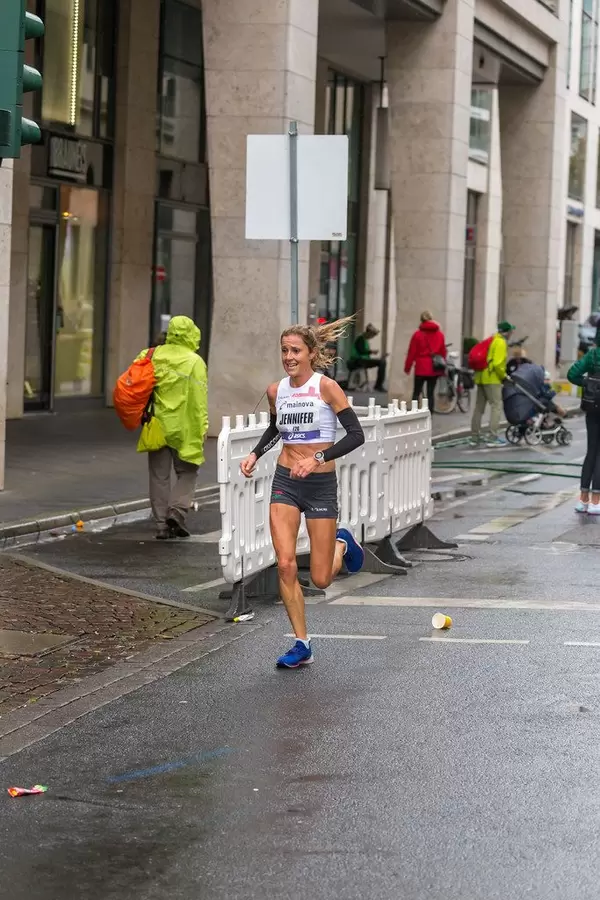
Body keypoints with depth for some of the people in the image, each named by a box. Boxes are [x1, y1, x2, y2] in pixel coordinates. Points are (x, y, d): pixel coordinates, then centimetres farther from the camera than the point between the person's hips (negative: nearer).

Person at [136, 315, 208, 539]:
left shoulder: (155, 355, 1)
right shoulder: (195, 362, -9)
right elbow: (199, 398, -11)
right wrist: (202, 428, -5)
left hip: (158, 425, 3)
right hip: (184, 428, -3)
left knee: (159, 475, 9)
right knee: (187, 472, 12)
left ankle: (162, 524, 8)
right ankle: (177, 510, -8)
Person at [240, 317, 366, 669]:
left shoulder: (326, 387, -11)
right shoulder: (276, 391, 4)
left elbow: (356, 435, -15)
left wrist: (317, 458, -24)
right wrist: (255, 454, 9)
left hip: (321, 484, -4)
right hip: (285, 482, 4)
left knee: (321, 579, 0)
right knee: (286, 565, -10)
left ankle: (341, 543, 36)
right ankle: (302, 645, 3)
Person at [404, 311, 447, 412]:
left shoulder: (418, 334, -4)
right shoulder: (440, 334, 6)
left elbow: (412, 352, -3)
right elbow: (443, 352, 9)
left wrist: (407, 367, 6)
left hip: (421, 368, -2)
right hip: (434, 369, 2)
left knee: (417, 392, 6)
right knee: (431, 393, 5)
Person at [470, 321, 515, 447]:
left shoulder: (492, 340, 17)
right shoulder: (501, 343, -11)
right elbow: (498, 364, -21)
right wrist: (504, 376, -8)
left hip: (481, 378, 9)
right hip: (492, 379, -9)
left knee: (479, 407, 12)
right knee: (497, 406, -6)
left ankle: (475, 437, 17)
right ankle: (493, 438, -11)